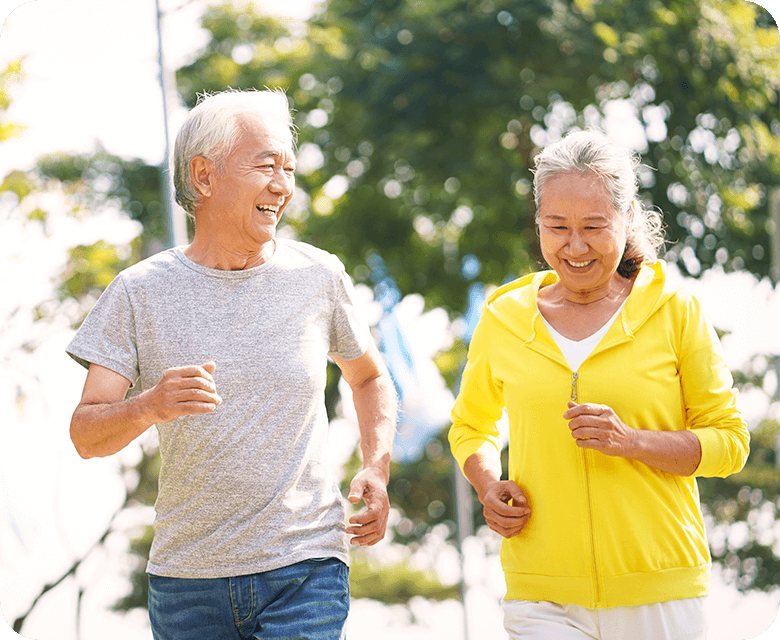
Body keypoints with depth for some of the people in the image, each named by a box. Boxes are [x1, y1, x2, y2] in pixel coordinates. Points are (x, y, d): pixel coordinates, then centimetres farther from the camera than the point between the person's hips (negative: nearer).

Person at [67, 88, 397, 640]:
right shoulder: (141, 292, -1)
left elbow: (369, 376, 21)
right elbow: (86, 435, -6)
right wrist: (150, 407, -27)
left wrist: (377, 469, 4)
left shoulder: (318, 276, 3)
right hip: (187, 577, 1)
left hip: (306, 572, 0)